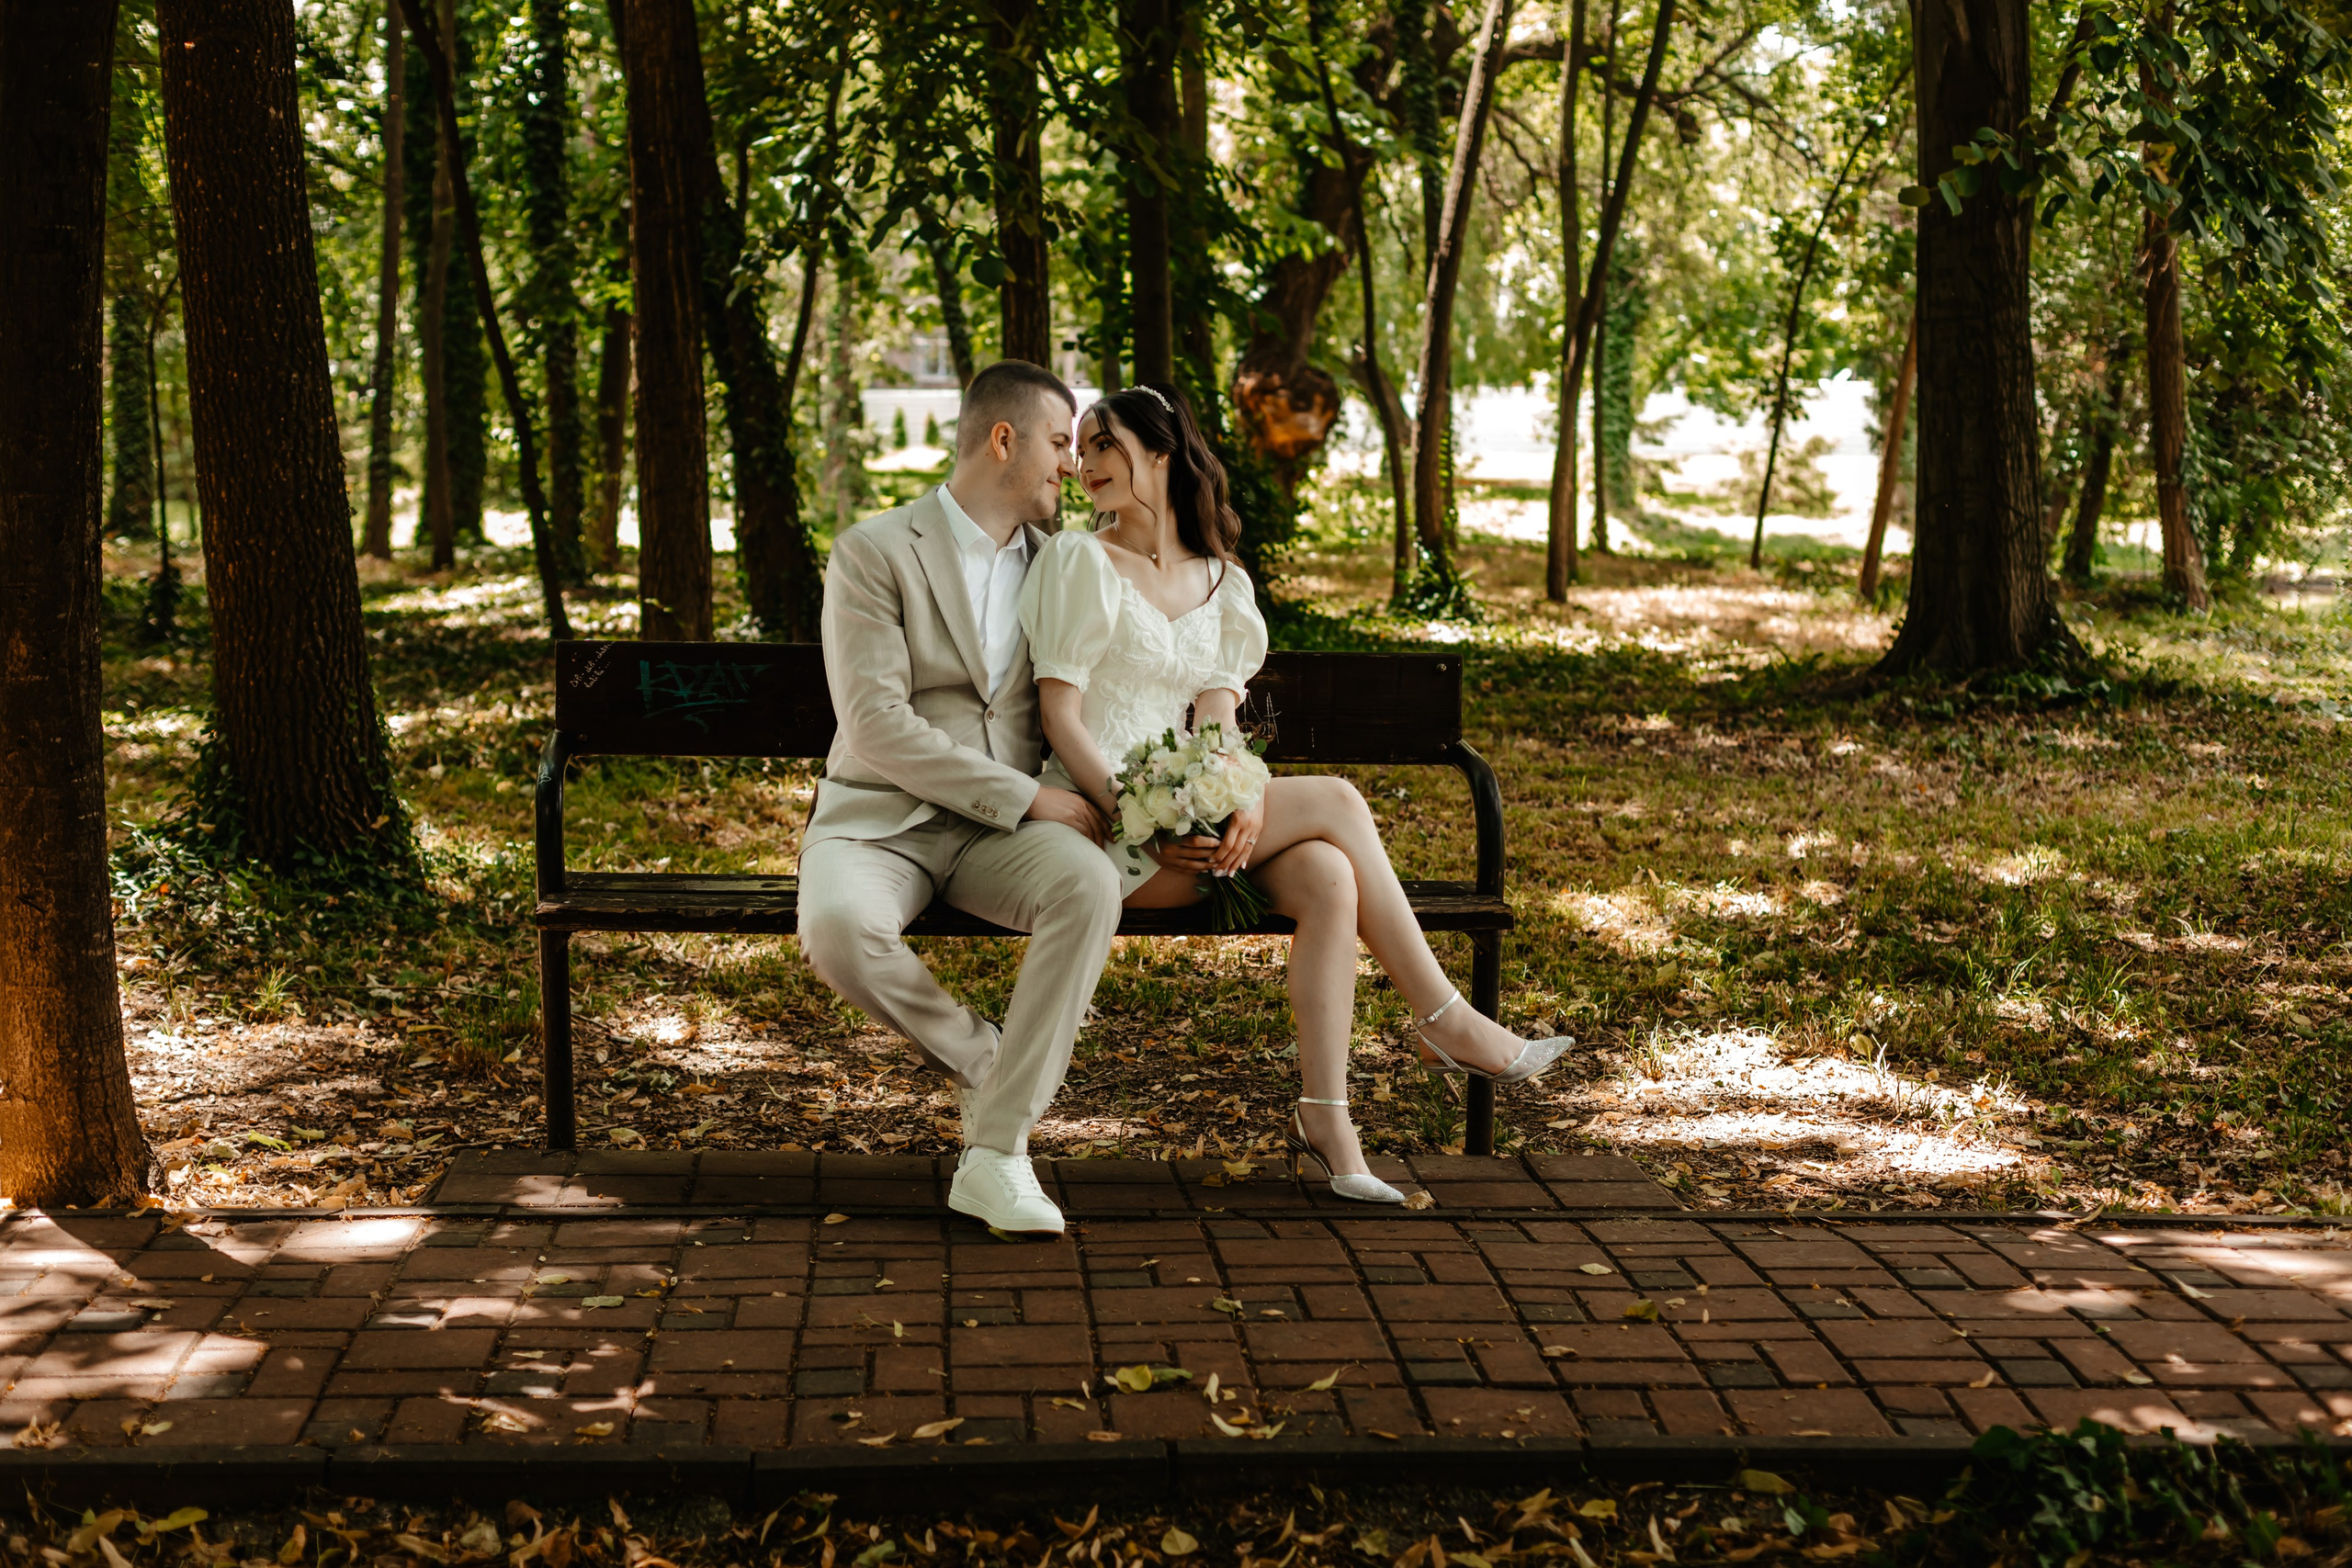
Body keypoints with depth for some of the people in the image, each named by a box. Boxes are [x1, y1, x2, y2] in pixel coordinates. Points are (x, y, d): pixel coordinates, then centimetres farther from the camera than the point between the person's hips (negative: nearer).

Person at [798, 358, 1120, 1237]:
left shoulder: (1056, 564, 15)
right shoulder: (873, 553, -3)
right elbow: (876, 725, -13)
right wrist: (1026, 798, -18)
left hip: (1001, 831, 4)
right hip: (880, 819, -3)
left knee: (1089, 885, -32)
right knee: (839, 929, -37)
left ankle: (996, 1152, -27)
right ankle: (982, 1058, -7)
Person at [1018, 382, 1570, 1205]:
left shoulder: (1221, 581, 15)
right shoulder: (1079, 560, -1)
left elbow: (1216, 720, 5)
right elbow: (1060, 719, -7)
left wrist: (1242, 806, -17)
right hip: (1096, 818, -5)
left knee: (1326, 878, -23)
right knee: (1335, 803, -17)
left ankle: (1324, 1117, -23)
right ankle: (1444, 1022, -8)